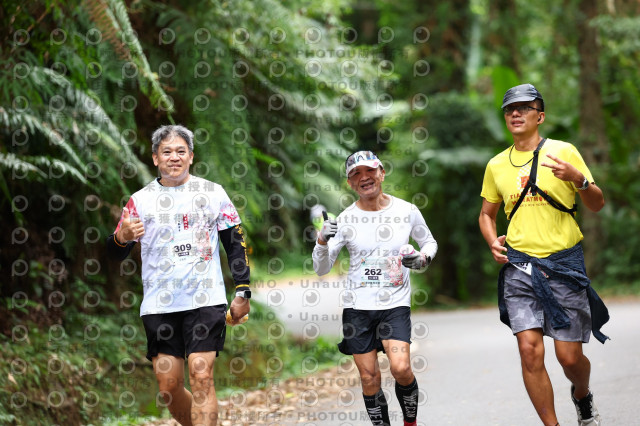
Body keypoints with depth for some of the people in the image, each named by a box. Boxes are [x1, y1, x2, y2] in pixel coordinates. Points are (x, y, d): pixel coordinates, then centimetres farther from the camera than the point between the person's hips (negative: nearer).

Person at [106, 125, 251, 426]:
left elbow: (235, 243, 11)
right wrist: (121, 238, -17)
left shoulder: (213, 193, 6)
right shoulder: (140, 200, 7)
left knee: (201, 378, -13)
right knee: (169, 388, 2)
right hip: (159, 305, 2)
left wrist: (243, 292, 4)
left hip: (206, 301, -2)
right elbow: (116, 254, 7)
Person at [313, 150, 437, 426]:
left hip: (396, 304, -1)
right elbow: (321, 269, 0)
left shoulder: (407, 211, -1)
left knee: (401, 368, -18)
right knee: (369, 379, 1)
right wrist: (322, 241, -20)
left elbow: (429, 242, 17)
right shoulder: (345, 219, -2)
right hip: (357, 307, 1)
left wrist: (423, 257, -7)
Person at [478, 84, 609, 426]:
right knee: (530, 350, -11)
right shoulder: (497, 165, 10)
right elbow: (487, 213, 23)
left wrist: (578, 179, -17)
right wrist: (493, 242, 3)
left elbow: (597, 205, 3)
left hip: (564, 263, -2)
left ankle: (582, 396, 33)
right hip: (519, 266, 2)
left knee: (569, 356, -1)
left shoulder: (563, 152, 1)